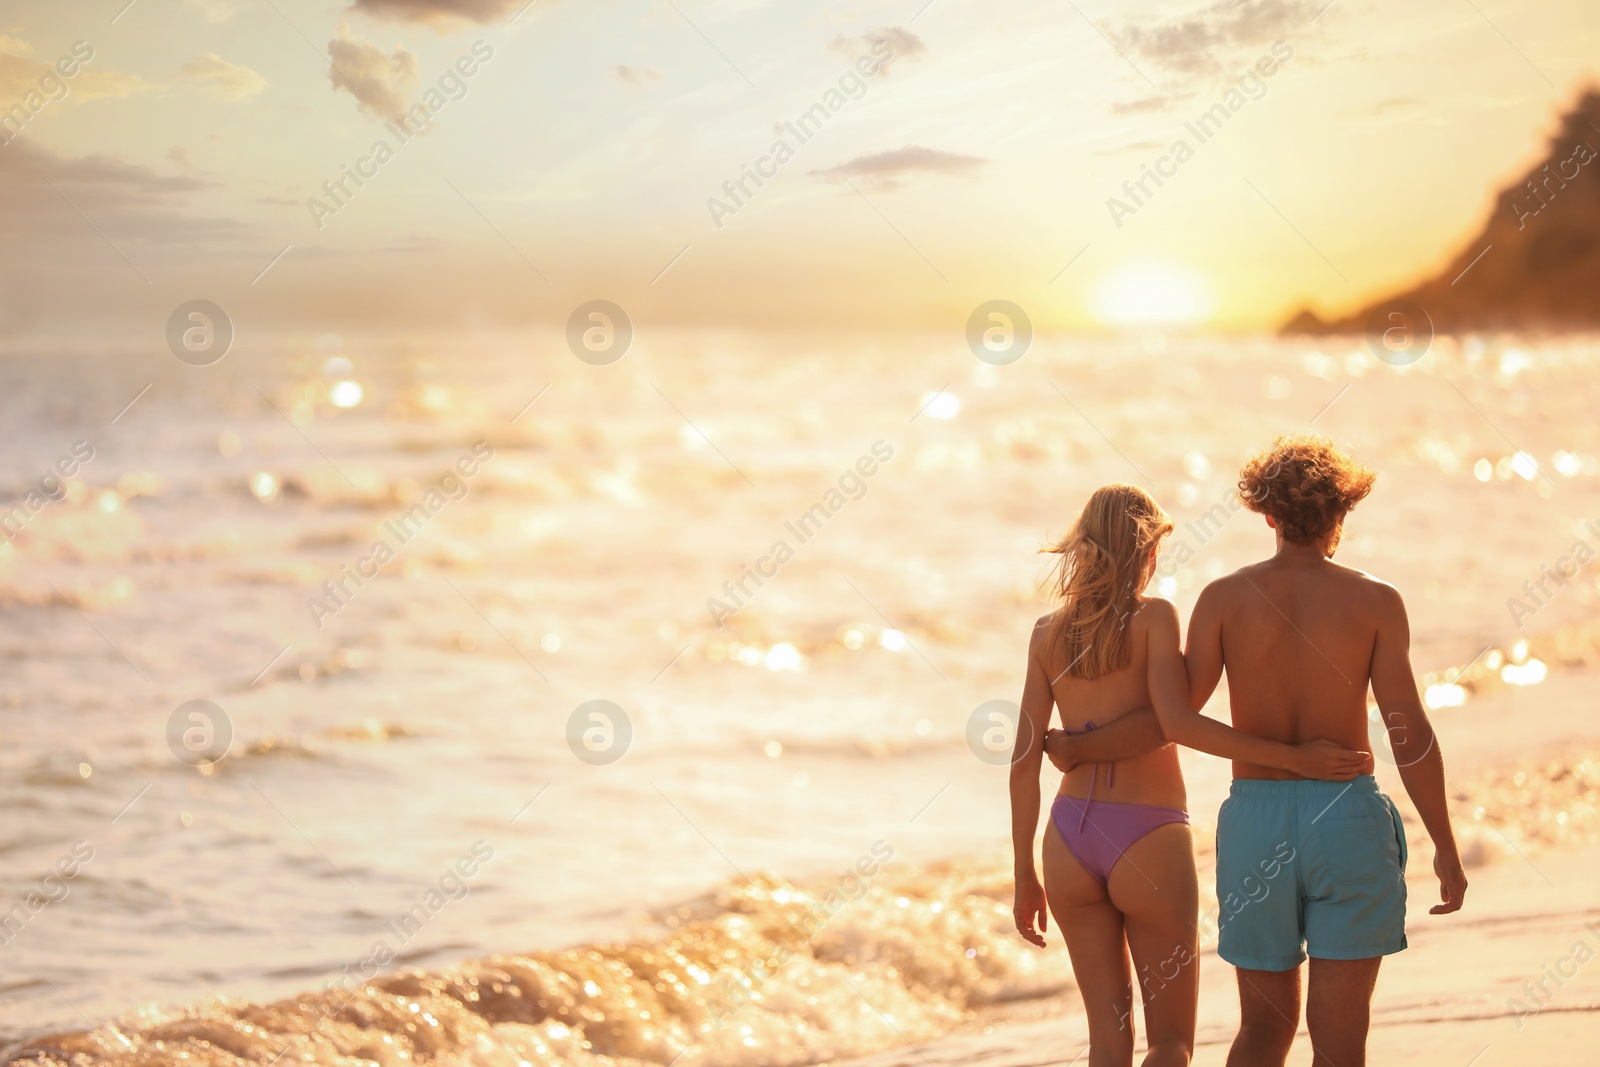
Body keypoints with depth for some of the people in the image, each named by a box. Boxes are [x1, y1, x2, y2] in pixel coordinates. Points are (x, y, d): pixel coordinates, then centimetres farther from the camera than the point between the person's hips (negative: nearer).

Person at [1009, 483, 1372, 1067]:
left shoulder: (1048, 632, 6)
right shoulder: (1154, 617, -7)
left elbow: (1025, 757, 4)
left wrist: (1024, 874, 10)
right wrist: (1292, 758, -20)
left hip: (1070, 840, 5)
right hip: (1149, 841, -5)